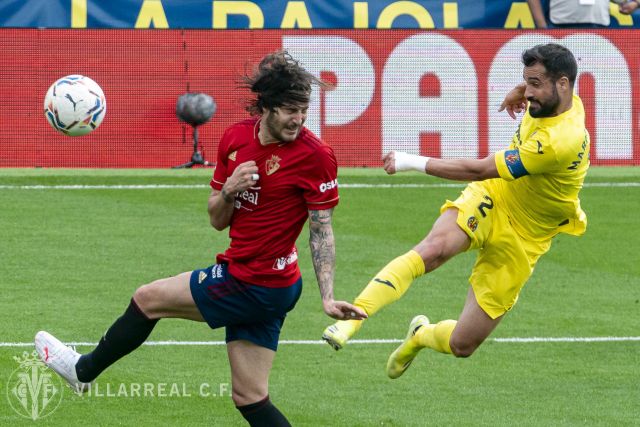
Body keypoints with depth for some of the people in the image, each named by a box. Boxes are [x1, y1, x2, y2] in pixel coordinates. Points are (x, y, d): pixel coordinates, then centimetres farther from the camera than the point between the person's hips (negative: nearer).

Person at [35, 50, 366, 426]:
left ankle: (83, 370, 33)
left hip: (251, 285, -6)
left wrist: (328, 297, -16)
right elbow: (217, 221, 9)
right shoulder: (235, 139, 2)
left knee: (147, 299, 8)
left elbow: (322, 230, -10)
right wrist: (228, 190, -12)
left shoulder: (315, 155, -16)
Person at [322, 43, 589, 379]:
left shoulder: (561, 141, -30)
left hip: (519, 243, -5)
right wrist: (519, 90, 24)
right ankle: (353, 317, -39)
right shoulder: (558, 98, -7)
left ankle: (422, 335, 32)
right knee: (432, 248, -32)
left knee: (461, 345, -3)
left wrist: (415, 163, -22)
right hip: (489, 200, 5)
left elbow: (479, 170, -27)